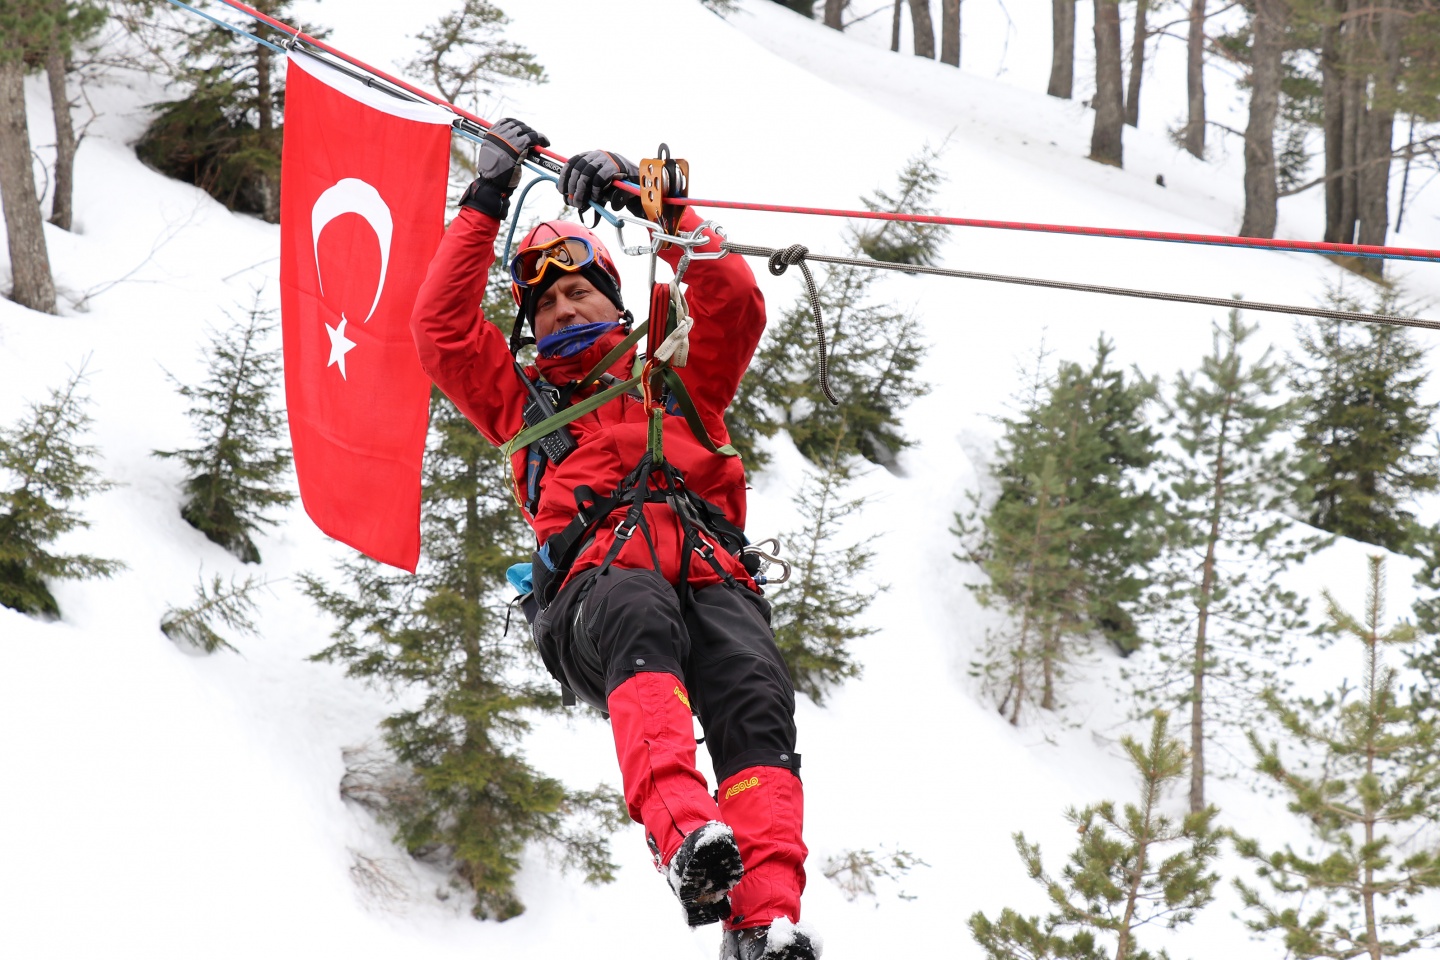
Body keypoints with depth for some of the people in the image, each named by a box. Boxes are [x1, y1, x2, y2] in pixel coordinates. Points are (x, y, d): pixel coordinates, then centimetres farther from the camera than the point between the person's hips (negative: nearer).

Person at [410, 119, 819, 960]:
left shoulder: (681, 384, 35)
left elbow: (735, 307, 21)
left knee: (755, 704, -31)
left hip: (714, 581, 2)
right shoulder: (525, 402, 35)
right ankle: (685, 836, -63)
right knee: (641, 617, -41)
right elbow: (443, 327, 26)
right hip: (595, 590, -2)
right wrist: (487, 204, 24)